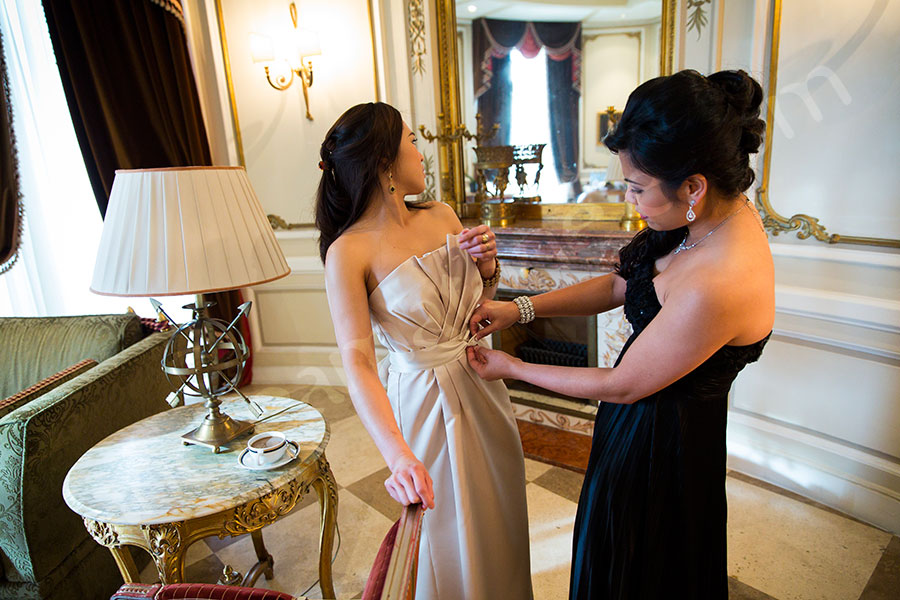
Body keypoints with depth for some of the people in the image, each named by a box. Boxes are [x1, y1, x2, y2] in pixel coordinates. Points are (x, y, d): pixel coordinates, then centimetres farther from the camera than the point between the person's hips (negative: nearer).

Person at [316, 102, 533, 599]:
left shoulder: (442, 217, -2)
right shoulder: (349, 251, -19)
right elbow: (357, 362, -27)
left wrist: (488, 267, -10)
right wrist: (398, 456, -39)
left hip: (481, 388, 6)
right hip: (423, 402, -5)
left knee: (497, 524, 26)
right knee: (451, 543, 16)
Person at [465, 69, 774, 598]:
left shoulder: (716, 288, -37)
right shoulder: (724, 212, -9)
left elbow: (622, 386, -25)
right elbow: (620, 286, 0)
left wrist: (513, 368, -13)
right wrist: (519, 308, -6)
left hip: (658, 444, -8)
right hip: (659, 422, 8)